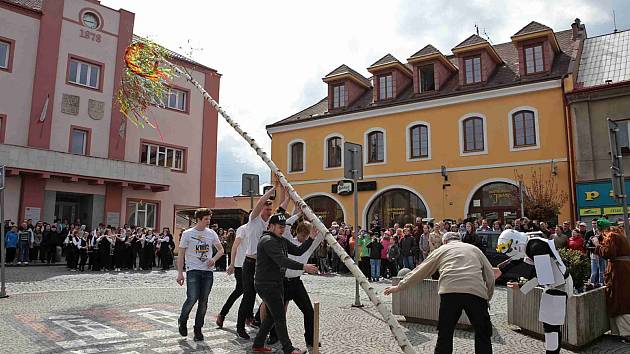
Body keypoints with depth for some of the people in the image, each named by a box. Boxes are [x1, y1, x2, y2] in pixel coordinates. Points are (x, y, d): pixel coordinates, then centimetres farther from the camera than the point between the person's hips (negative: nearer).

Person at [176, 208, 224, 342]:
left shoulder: (211, 233, 7)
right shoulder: (187, 234, -1)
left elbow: (221, 250, 14)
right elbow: (181, 255, 0)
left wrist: (214, 259, -6)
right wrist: (180, 273, -5)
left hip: (207, 271, 4)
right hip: (193, 270, -3)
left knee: (203, 301, 6)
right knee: (192, 299, -14)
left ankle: (198, 329, 20)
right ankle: (182, 321, 14)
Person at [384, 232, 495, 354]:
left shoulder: (441, 249, 23)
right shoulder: (475, 249, 28)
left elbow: (419, 271, 23)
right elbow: (490, 275, 21)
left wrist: (399, 287, 29)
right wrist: (488, 297, 30)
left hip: (450, 290, -1)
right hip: (477, 291, 1)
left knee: (444, 334, 10)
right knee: (483, 334, 13)